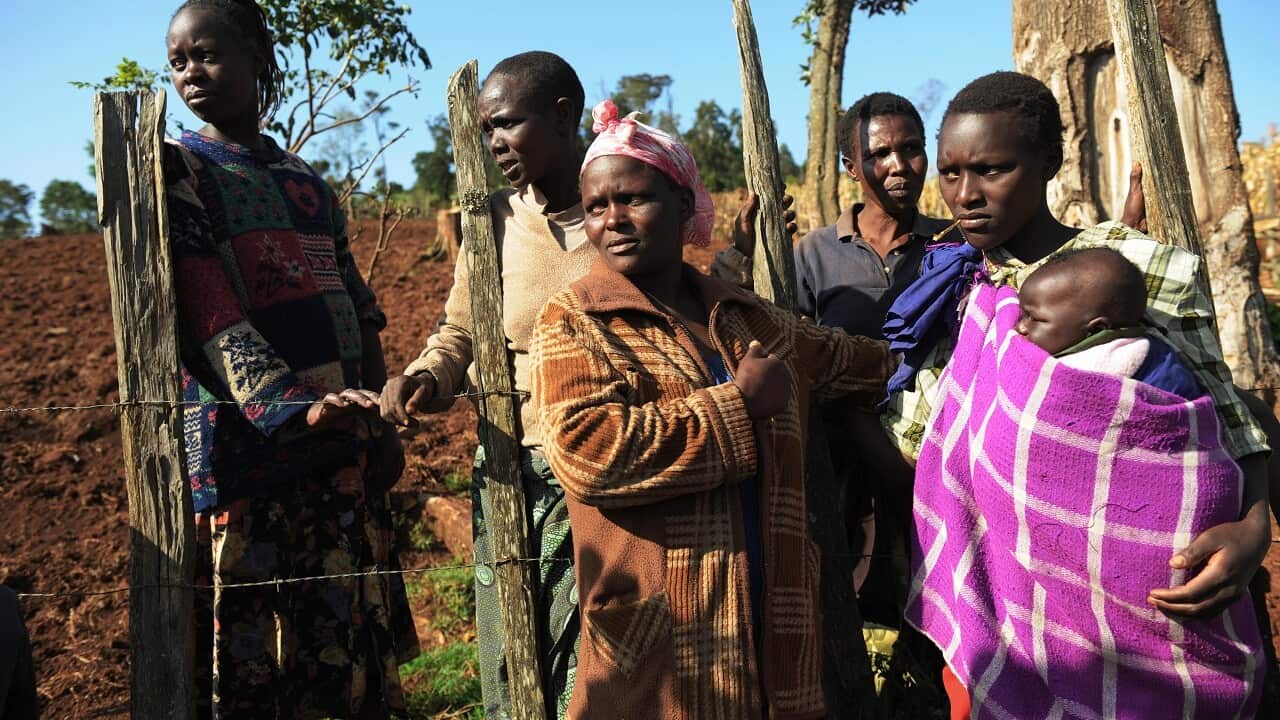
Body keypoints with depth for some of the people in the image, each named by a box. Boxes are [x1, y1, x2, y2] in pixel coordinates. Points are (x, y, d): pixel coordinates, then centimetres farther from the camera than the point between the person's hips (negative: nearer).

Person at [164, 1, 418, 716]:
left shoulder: (308, 182, 15)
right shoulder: (180, 168, 0)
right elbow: (207, 312, -13)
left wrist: (383, 422, 8)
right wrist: (295, 407, -26)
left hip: (342, 443, 5)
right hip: (246, 441, -5)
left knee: (356, 638, 11)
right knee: (246, 657, 1)